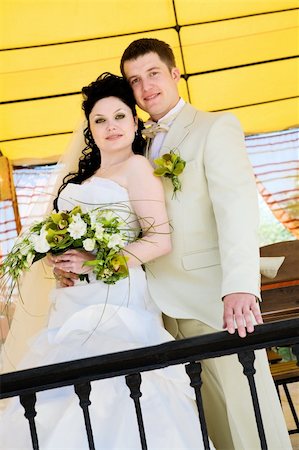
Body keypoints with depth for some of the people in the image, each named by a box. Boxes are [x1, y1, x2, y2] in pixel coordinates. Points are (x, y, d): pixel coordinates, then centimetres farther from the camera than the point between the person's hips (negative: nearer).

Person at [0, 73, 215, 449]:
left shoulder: (137, 167, -1)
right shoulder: (85, 176, 21)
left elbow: (160, 239, -11)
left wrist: (95, 262, -18)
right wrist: (58, 257, 5)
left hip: (115, 297, -7)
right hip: (74, 302, 7)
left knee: (107, 393, -13)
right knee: (61, 401, 4)